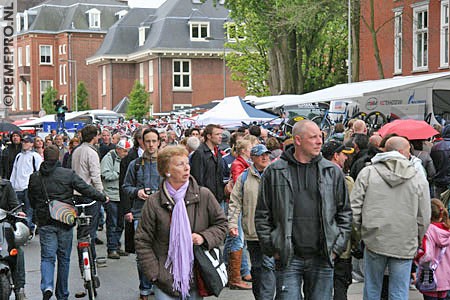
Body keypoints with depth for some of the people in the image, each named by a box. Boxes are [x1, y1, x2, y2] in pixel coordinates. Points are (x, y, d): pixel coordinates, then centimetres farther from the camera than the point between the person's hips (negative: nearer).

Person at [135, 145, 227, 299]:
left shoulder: (204, 195, -1)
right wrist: (155, 273, -7)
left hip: (196, 278, 2)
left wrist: (204, 237, -9)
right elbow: (142, 242, 0)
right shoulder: (154, 202, -4)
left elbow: (221, 223, 10)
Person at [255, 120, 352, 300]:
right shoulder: (274, 172, 1)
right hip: (288, 259, -2)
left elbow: (345, 213, 11)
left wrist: (337, 247, 3)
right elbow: (262, 215, 4)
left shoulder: (333, 172, 7)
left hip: (322, 259, 2)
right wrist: (271, 249, -2)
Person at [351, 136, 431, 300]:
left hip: (374, 242, 1)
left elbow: (354, 208, -3)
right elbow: (424, 219, 2)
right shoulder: (419, 179, 0)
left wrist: (361, 231, 12)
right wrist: (416, 240, 17)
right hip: (405, 246, -1)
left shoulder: (367, 172, 0)